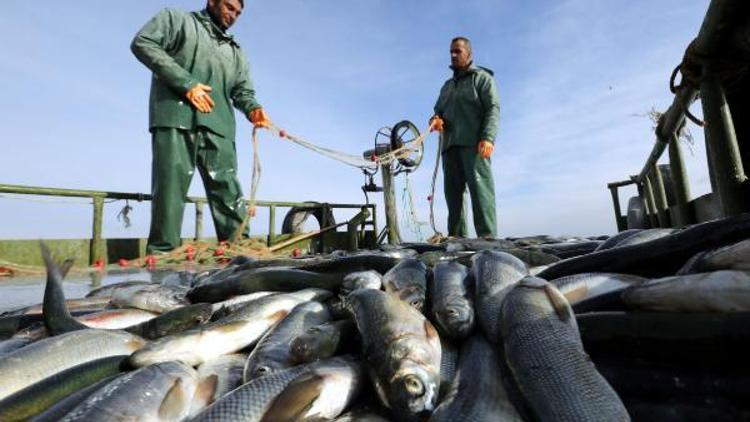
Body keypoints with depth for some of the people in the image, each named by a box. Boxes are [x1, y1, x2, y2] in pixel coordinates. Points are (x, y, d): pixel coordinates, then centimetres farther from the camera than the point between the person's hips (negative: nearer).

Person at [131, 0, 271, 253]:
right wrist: (186, 83, -8)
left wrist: (253, 108, -3)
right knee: (171, 188, -7)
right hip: (175, 119, -3)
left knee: (229, 193, -5)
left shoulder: (235, 52, 30)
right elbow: (143, 43, 4)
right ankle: (162, 256, -4)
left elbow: (243, 92, 21)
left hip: (218, 127, 4)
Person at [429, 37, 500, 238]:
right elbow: (438, 110, 27)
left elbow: (493, 108, -1)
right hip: (450, 145, 6)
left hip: (474, 144, -5)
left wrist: (488, 137, -17)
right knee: (453, 192, -3)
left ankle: (488, 237, -18)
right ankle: (456, 239, -2)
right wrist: (436, 119, 0)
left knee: (479, 188, -15)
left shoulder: (481, 77, 13)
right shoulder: (447, 85, 32)